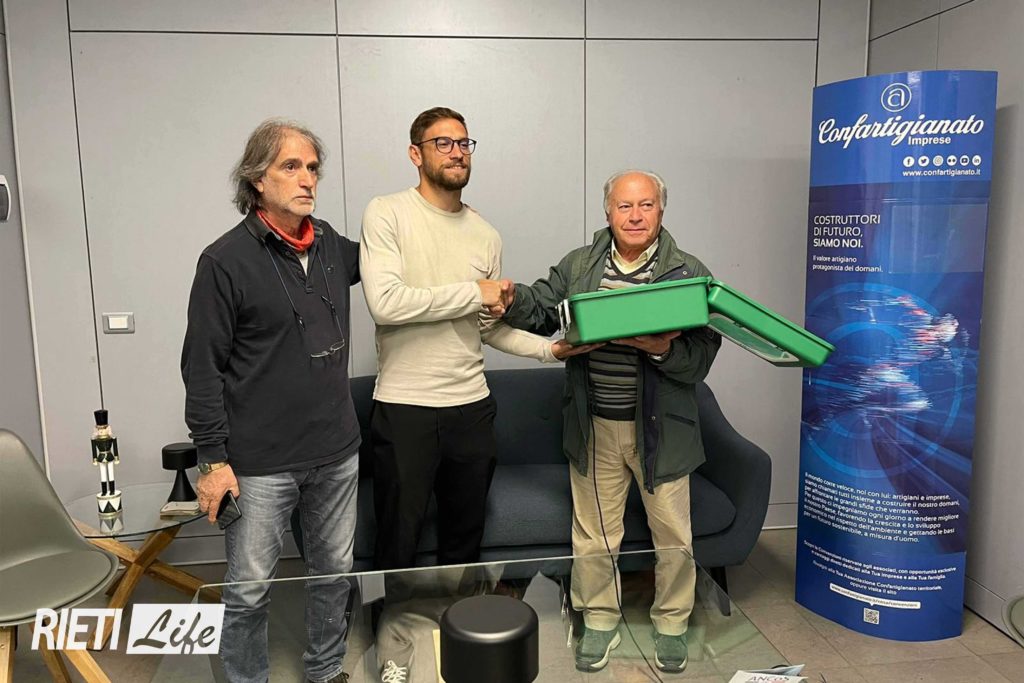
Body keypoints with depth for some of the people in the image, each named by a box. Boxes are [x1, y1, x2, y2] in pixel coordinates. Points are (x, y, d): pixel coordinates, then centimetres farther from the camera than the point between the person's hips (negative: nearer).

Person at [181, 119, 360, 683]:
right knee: (249, 588, 7)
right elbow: (203, 367, -9)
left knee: (334, 572, 18)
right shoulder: (226, 260, -10)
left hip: (337, 452, 5)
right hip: (261, 463, -5)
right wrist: (212, 458, -10)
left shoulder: (330, 244, 6)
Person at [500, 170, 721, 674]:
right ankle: (599, 622, 35)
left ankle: (671, 623, 37)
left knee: (673, 532, 13)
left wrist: (662, 349, -31)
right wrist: (513, 299, -13)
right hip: (594, 427, 2)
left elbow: (700, 360, -12)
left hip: (660, 427, -1)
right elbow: (540, 312, 8)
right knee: (593, 533, 14)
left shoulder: (690, 274, -7)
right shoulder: (577, 266, 2)